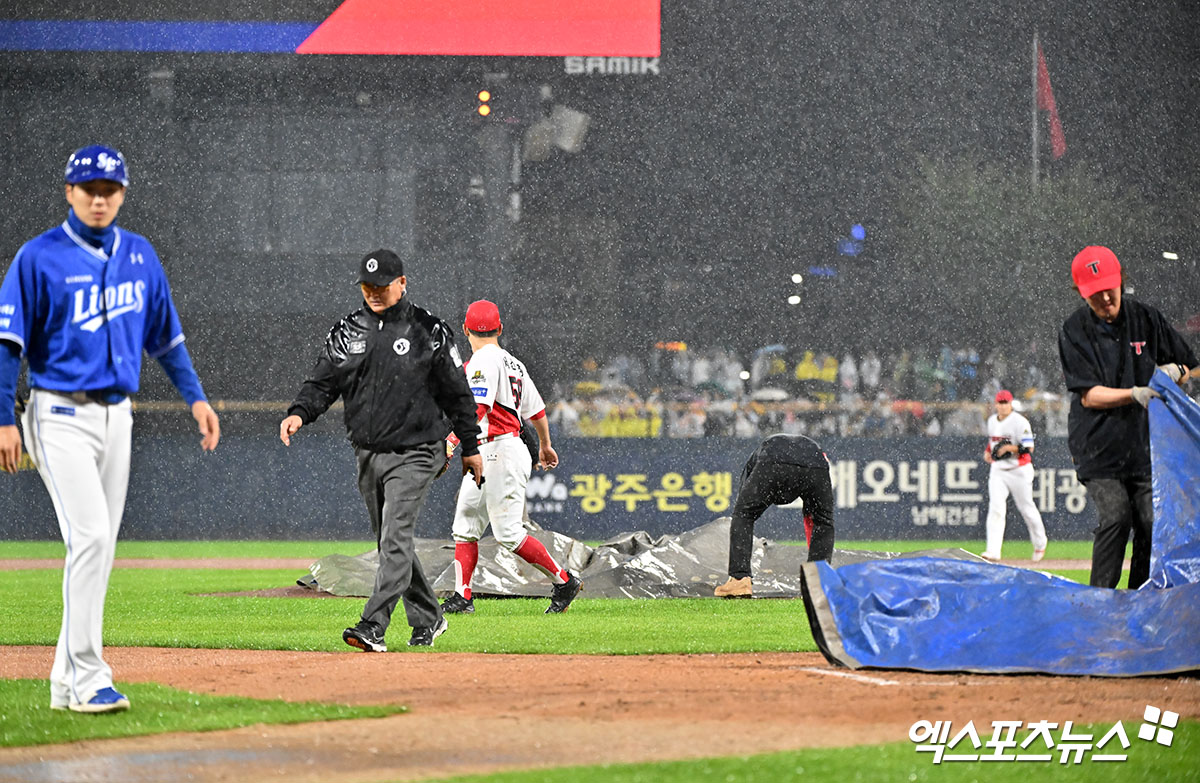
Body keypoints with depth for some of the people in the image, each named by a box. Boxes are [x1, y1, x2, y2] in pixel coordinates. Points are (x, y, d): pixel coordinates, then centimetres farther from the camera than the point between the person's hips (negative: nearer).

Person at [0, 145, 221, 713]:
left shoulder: (140, 256, 11)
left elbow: (165, 334, 20)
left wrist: (194, 395, 12)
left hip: (116, 417, 6)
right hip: (60, 415, -6)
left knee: (99, 550, 6)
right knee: (90, 537, -18)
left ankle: (67, 682, 14)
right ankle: (88, 678, -16)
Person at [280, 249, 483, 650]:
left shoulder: (429, 331, -5)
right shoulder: (347, 332, 6)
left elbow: (456, 392, 1)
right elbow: (322, 383, 5)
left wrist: (470, 447, 5)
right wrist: (299, 413, -16)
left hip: (414, 455, -6)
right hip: (367, 455, 6)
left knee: (395, 541, -16)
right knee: (391, 544, 13)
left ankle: (373, 627, -23)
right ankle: (428, 618, 28)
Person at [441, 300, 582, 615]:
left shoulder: (483, 360, -11)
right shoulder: (513, 363, 16)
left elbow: (477, 409, -26)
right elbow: (537, 410, 24)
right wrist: (545, 446, 40)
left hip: (502, 452, -10)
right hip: (486, 457, 10)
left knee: (508, 533, -9)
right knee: (465, 526, 5)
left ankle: (564, 581, 0)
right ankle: (462, 597, 2)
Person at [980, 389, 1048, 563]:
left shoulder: (1020, 422, -13)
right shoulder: (992, 421, 9)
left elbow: (1028, 448, -17)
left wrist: (1010, 448, -28)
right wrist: (988, 451, 9)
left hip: (1019, 470, -5)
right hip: (998, 470, 5)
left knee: (1026, 508, 8)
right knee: (996, 508, -12)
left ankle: (1040, 543, 33)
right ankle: (993, 552, -20)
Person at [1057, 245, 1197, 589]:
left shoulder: (1145, 318, 4)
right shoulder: (1074, 331, -3)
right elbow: (1088, 395, -11)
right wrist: (1134, 394, -27)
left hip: (1145, 444, 3)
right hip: (1098, 446, -3)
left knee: (1151, 523, -6)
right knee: (1115, 516, -20)